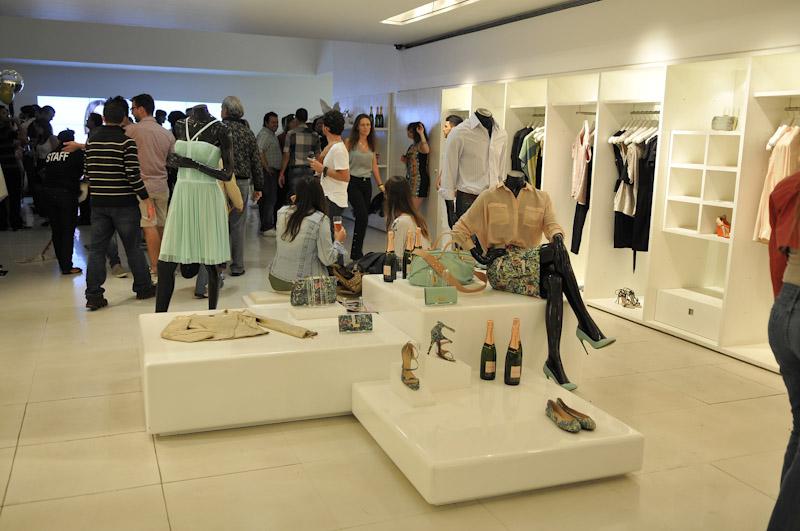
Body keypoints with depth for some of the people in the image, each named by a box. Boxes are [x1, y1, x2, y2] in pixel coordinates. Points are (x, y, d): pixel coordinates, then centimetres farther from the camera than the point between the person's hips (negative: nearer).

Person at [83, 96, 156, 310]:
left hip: (98, 202, 4)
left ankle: (93, 295, 3)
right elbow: (133, 174, -17)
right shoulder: (127, 140, -11)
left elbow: (87, 170, 10)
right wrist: (146, 198, -10)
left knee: (97, 248, 5)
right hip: (124, 202, -4)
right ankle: (143, 288, 21)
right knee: (132, 247, 9)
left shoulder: (92, 140, 6)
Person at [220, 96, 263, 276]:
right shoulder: (248, 132, 6)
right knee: (238, 225, 5)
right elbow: (256, 162, 6)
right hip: (241, 183, 2)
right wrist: (258, 187, 12)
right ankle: (237, 266, 9)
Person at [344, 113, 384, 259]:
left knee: (362, 218, 7)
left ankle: (356, 251, 16)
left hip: (367, 183, 6)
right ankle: (356, 253, -8)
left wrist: (380, 184, 10)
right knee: (363, 216, -16)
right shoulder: (350, 142, -4)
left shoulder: (371, 144, 12)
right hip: (353, 182, -6)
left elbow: (374, 166, 16)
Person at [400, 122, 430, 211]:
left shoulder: (421, 145, -12)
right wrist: (405, 161, 5)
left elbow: (426, 150, -38)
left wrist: (421, 134, -31)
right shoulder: (412, 146, 15)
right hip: (410, 179, 9)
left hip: (419, 180, -9)